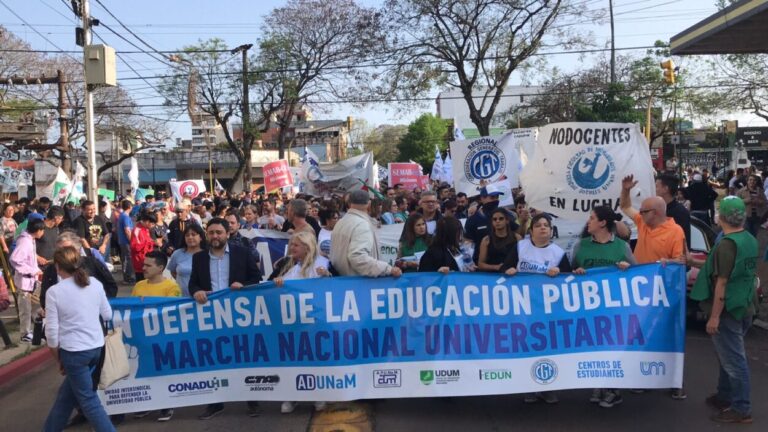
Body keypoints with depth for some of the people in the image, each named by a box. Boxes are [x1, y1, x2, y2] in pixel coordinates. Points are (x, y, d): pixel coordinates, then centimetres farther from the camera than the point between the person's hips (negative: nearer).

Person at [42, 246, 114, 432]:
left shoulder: (54, 292, -12)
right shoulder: (95, 283, -1)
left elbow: (52, 331, -9)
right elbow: (108, 315, 8)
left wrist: (58, 359, 4)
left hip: (74, 351, -6)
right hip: (97, 347, 6)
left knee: (88, 399, 6)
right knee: (67, 391, 23)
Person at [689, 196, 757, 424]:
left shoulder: (727, 244, -21)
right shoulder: (750, 240, 6)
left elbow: (722, 283, -22)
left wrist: (714, 317, -18)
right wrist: (696, 263, 19)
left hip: (729, 310, -9)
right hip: (744, 308, 9)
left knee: (733, 360, 0)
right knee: (729, 355, 20)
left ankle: (741, 409, 8)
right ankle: (725, 396, 32)